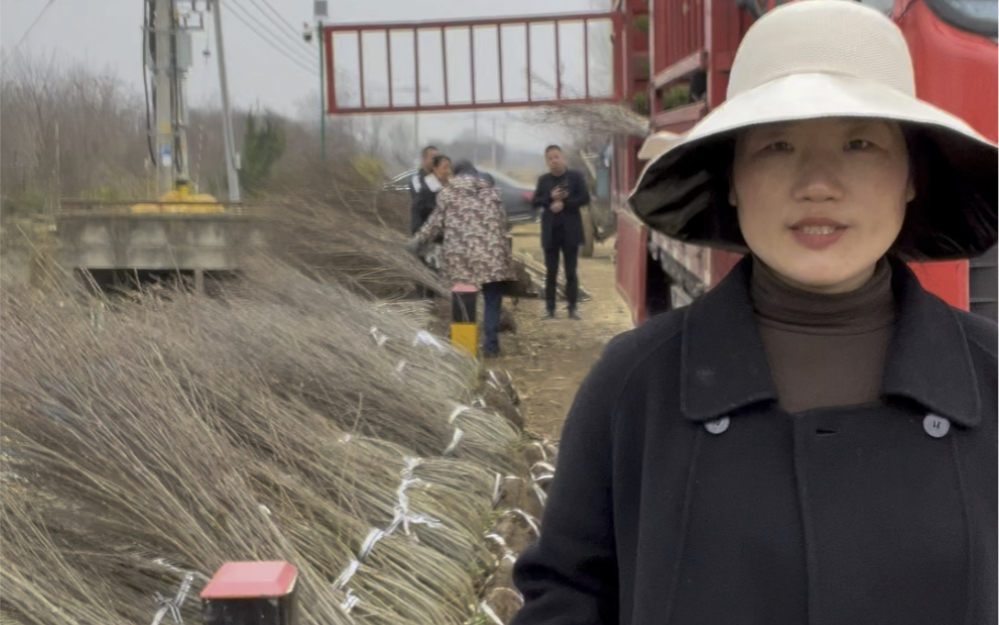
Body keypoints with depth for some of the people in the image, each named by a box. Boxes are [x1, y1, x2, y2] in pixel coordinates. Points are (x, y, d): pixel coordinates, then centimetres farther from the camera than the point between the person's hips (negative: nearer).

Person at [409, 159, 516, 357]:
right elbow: (502, 221, 12)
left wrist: (417, 242, 22)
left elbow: (435, 223, 9)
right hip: (491, 255, 0)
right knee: (492, 301, 5)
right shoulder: (491, 191, 11)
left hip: (460, 258, 0)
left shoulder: (447, 193, 9)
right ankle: (490, 345, 3)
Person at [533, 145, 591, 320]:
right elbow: (536, 202, 3)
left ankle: (573, 307, 5)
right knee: (551, 272, 4)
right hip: (550, 231, 2)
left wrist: (564, 203, -16)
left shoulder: (576, 177, 1)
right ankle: (549, 307, 6)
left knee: (571, 271, 2)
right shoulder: (543, 180, 9)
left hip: (570, 231, -2)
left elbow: (585, 198, -7)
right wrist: (550, 198, -15)